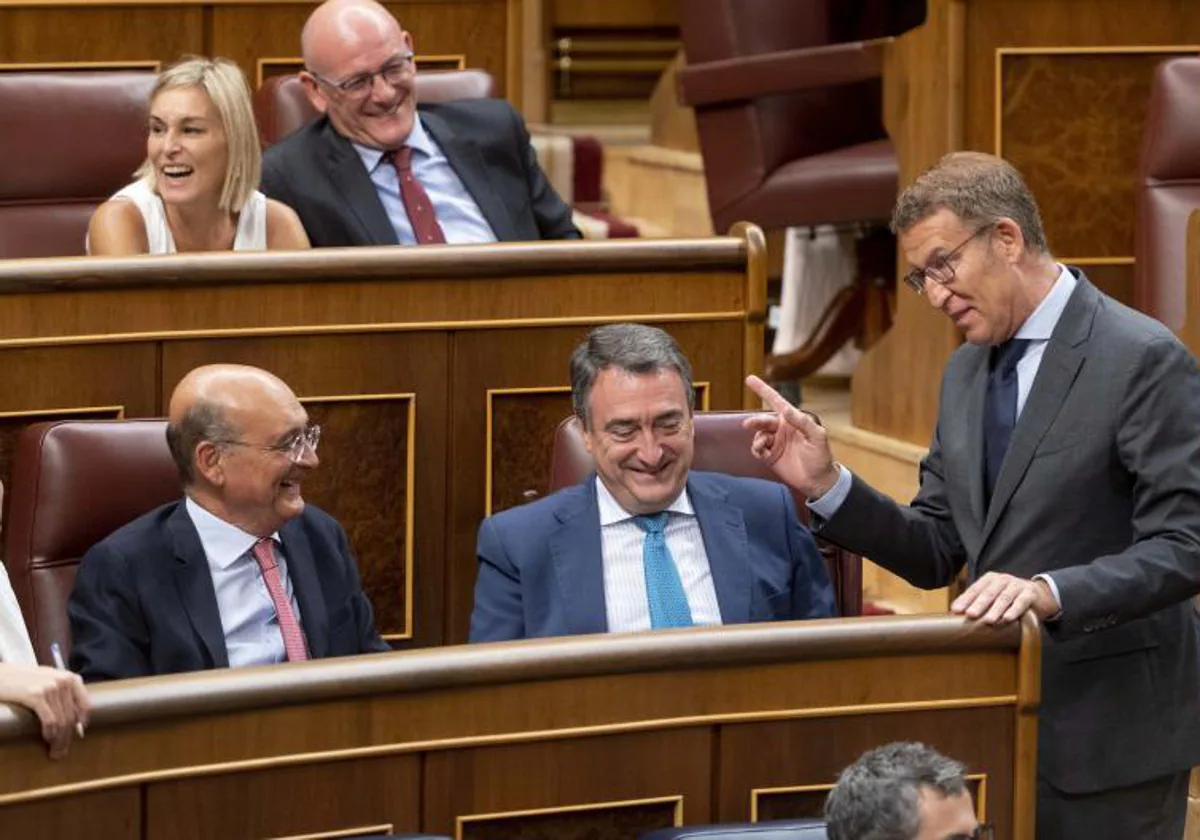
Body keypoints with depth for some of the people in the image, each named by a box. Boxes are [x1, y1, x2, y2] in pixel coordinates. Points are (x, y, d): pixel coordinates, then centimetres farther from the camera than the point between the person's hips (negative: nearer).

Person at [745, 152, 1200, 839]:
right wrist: (826, 484, -4)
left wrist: (1050, 592, -32)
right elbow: (937, 553, 11)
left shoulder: (1144, 360, -13)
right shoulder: (968, 370, 11)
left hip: (1109, 732, -7)